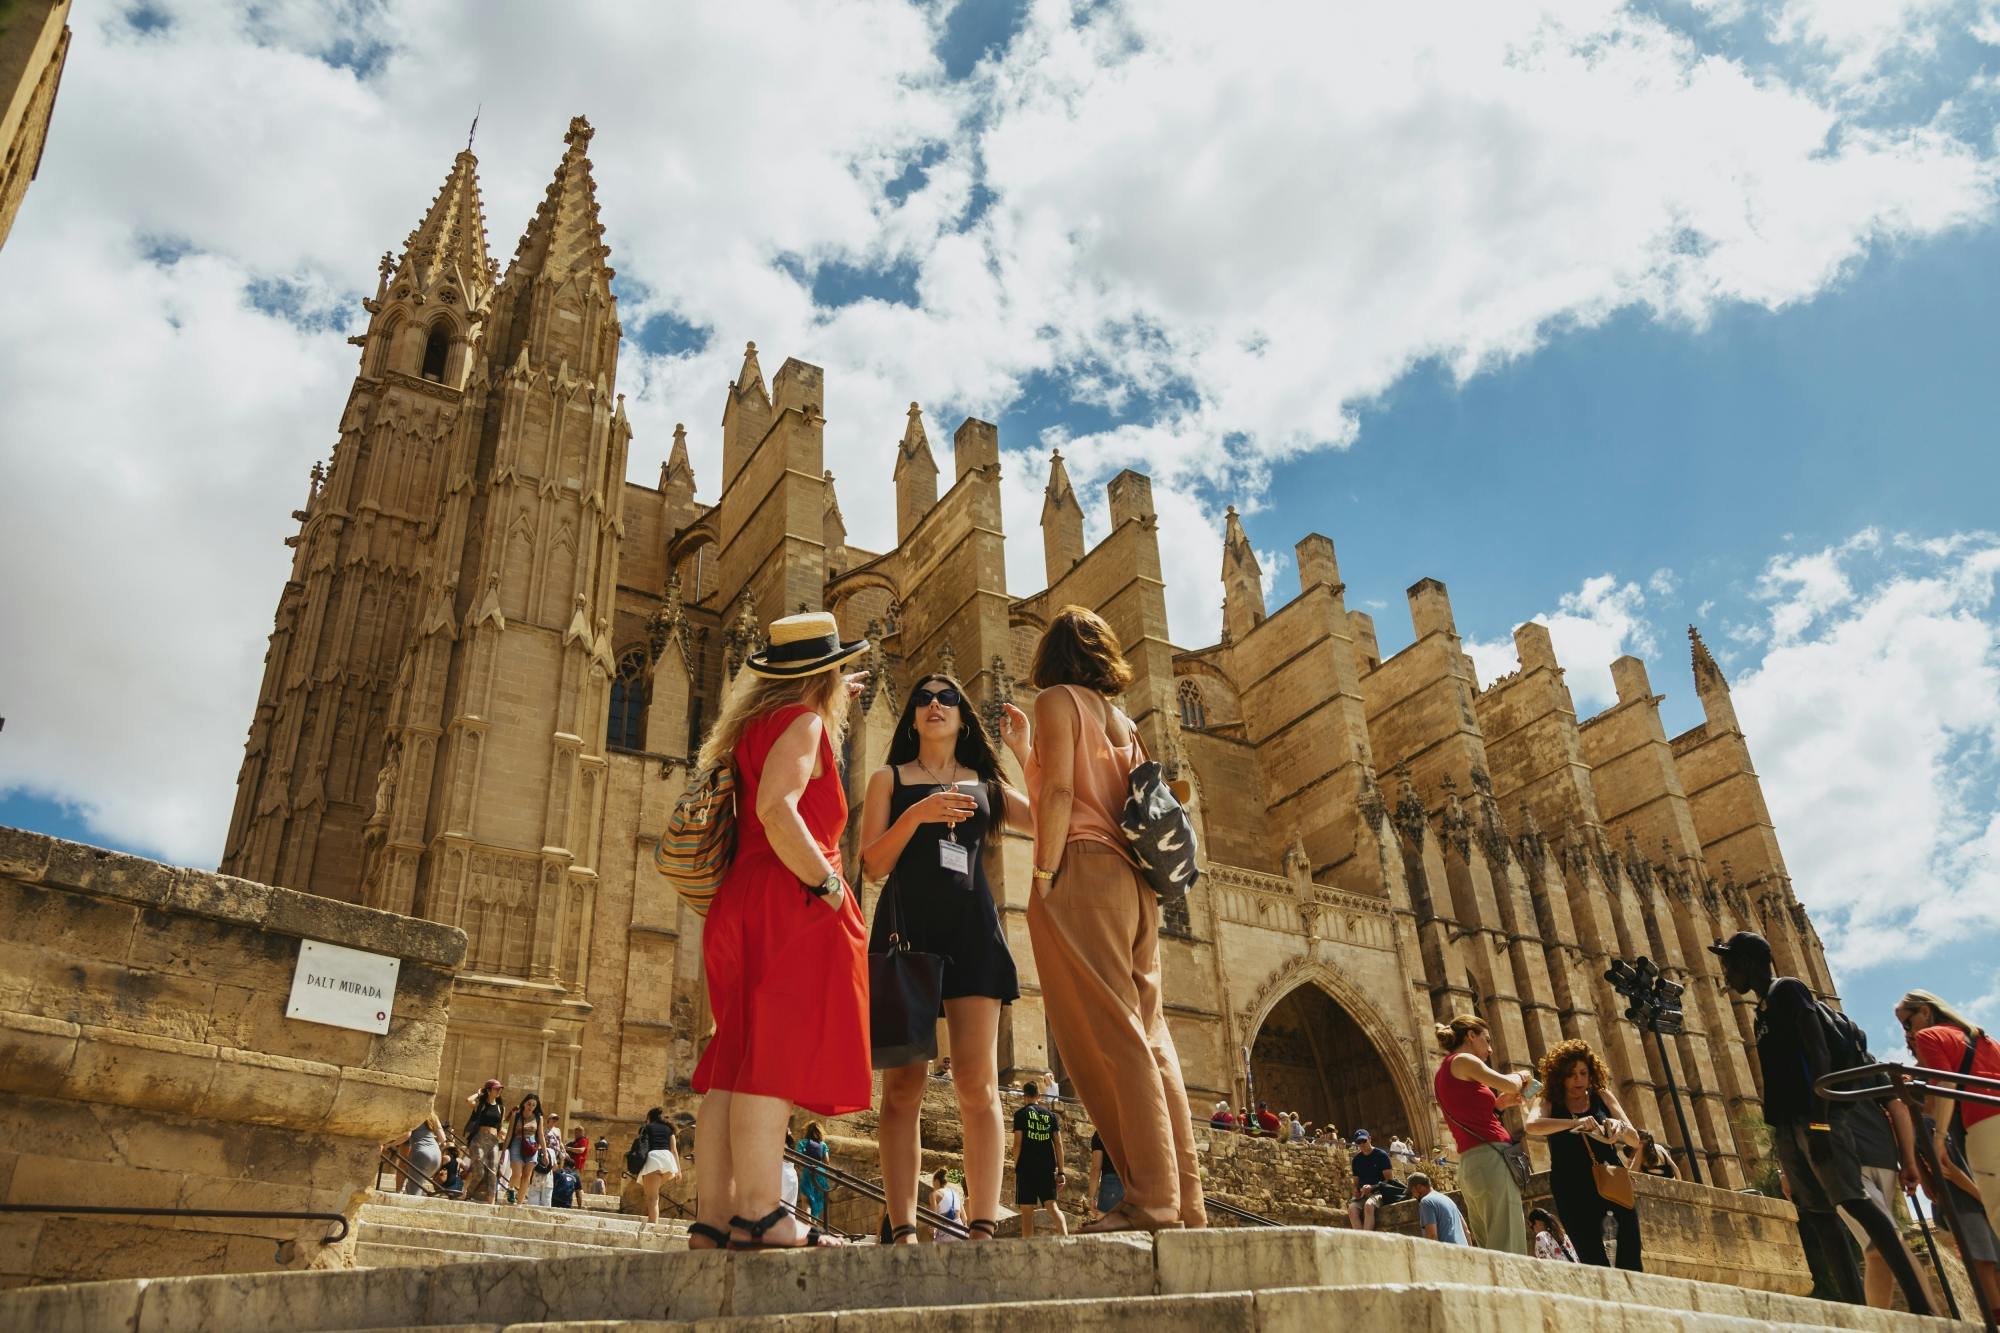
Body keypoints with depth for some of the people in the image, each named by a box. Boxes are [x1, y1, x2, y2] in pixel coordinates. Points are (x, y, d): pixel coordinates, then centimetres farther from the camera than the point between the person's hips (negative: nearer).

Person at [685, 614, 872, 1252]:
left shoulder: (753, 721, 23)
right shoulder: (802, 721, -4)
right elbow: (776, 808, -20)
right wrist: (827, 884, -18)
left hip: (738, 905, 9)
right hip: (789, 908, -9)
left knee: (735, 1065, 5)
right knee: (777, 1059, -13)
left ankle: (713, 1219, 3)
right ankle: (758, 1215, -17)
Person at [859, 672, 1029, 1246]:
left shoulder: (986, 786, 20)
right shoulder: (889, 779, 16)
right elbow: (873, 863, 5)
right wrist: (916, 815, -10)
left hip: (970, 928, 1)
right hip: (905, 925, -1)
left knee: (978, 1083, -9)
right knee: (902, 1085, -8)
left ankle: (984, 1226, -11)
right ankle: (904, 1230, -8)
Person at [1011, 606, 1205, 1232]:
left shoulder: (1057, 698, 3)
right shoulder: (1121, 720, 24)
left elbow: (1060, 793, -11)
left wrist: (1043, 880, -13)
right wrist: (1025, 753, 33)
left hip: (1083, 875, -8)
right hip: (1133, 882, 8)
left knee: (1110, 1038, -11)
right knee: (1150, 1038, 5)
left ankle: (1152, 1198, -15)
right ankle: (1186, 1199, 3)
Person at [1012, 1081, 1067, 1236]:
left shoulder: (1021, 1114, 3)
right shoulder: (1050, 1115, 12)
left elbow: (1018, 1143, -4)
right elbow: (1058, 1144, 7)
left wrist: (1016, 1169, 2)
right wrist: (1060, 1172, 8)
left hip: (1026, 1168, -3)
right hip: (1048, 1169, 3)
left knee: (1027, 1211, 1)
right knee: (1053, 1207, 1)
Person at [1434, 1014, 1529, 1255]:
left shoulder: (1443, 1073, 22)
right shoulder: (1462, 1061, -2)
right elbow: (1510, 1085, -4)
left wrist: (1498, 1104, 17)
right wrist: (1520, 1076, 16)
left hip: (1468, 1165, 9)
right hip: (1490, 1158, -9)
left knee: (1488, 1251, 8)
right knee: (1508, 1249, -13)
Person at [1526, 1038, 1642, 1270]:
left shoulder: (1602, 1096, 10)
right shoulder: (1549, 1102, 4)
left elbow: (1635, 1140, 9)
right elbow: (1532, 1125, -18)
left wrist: (1621, 1127, -15)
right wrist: (1575, 1123, -31)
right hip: (1573, 1189, -1)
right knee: (1594, 1260, -1)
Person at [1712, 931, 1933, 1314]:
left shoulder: (1788, 989, -3)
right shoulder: (1764, 1009, 22)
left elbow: (1818, 1053, -13)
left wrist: (1819, 1122, -22)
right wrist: (1779, 1131, 18)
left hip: (1812, 1119, -9)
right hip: (1786, 1126, 9)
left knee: (1856, 1203, -14)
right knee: (1817, 1214, 2)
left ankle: (1922, 1307, -17)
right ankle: (1857, 1309, 0)